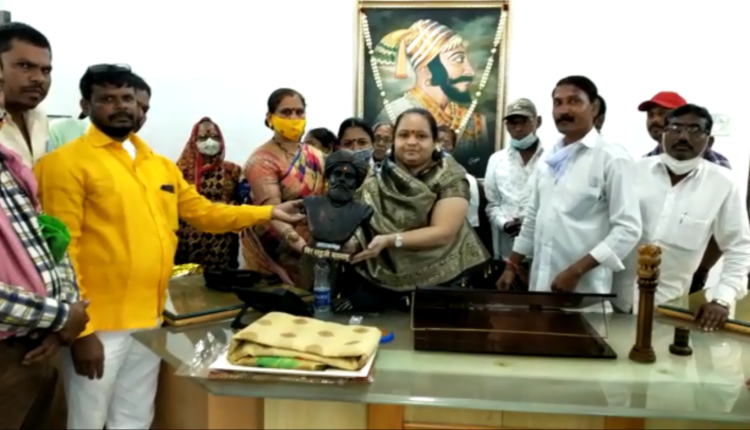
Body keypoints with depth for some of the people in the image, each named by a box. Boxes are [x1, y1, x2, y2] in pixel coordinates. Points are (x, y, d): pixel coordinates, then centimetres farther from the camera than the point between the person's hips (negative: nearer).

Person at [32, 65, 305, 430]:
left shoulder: (160, 165, 12)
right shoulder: (67, 162, -9)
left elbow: (203, 212, 18)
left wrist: (269, 213, 12)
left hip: (150, 318, 6)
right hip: (99, 323, -6)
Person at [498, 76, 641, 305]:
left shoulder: (613, 159, -8)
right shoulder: (549, 158, 11)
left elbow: (627, 229, -13)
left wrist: (575, 271, -18)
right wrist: (512, 265, 14)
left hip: (583, 287, -5)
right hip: (540, 282, 6)